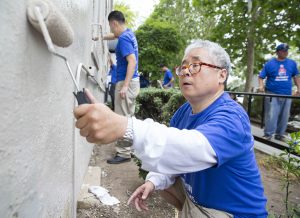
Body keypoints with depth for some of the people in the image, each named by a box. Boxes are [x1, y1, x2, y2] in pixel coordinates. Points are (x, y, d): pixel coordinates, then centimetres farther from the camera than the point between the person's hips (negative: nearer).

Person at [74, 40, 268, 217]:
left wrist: (125, 127, -60)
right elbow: (173, 157, 5)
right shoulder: (184, 112, 0)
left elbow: (196, 149, -47)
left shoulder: (230, 117, -27)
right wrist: (154, 182, -14)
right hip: (196, 194, 7)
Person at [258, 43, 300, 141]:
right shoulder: (269, 63, 0)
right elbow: (261, 77, 0)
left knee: (284, 116, 8)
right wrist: (261, 86, -17)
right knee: (271, 115, -5)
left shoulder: (292, 63, 9)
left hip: (287, 94, 4)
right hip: (272, 94, -3)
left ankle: (280, 135, 20)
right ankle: (268, 134, 4)